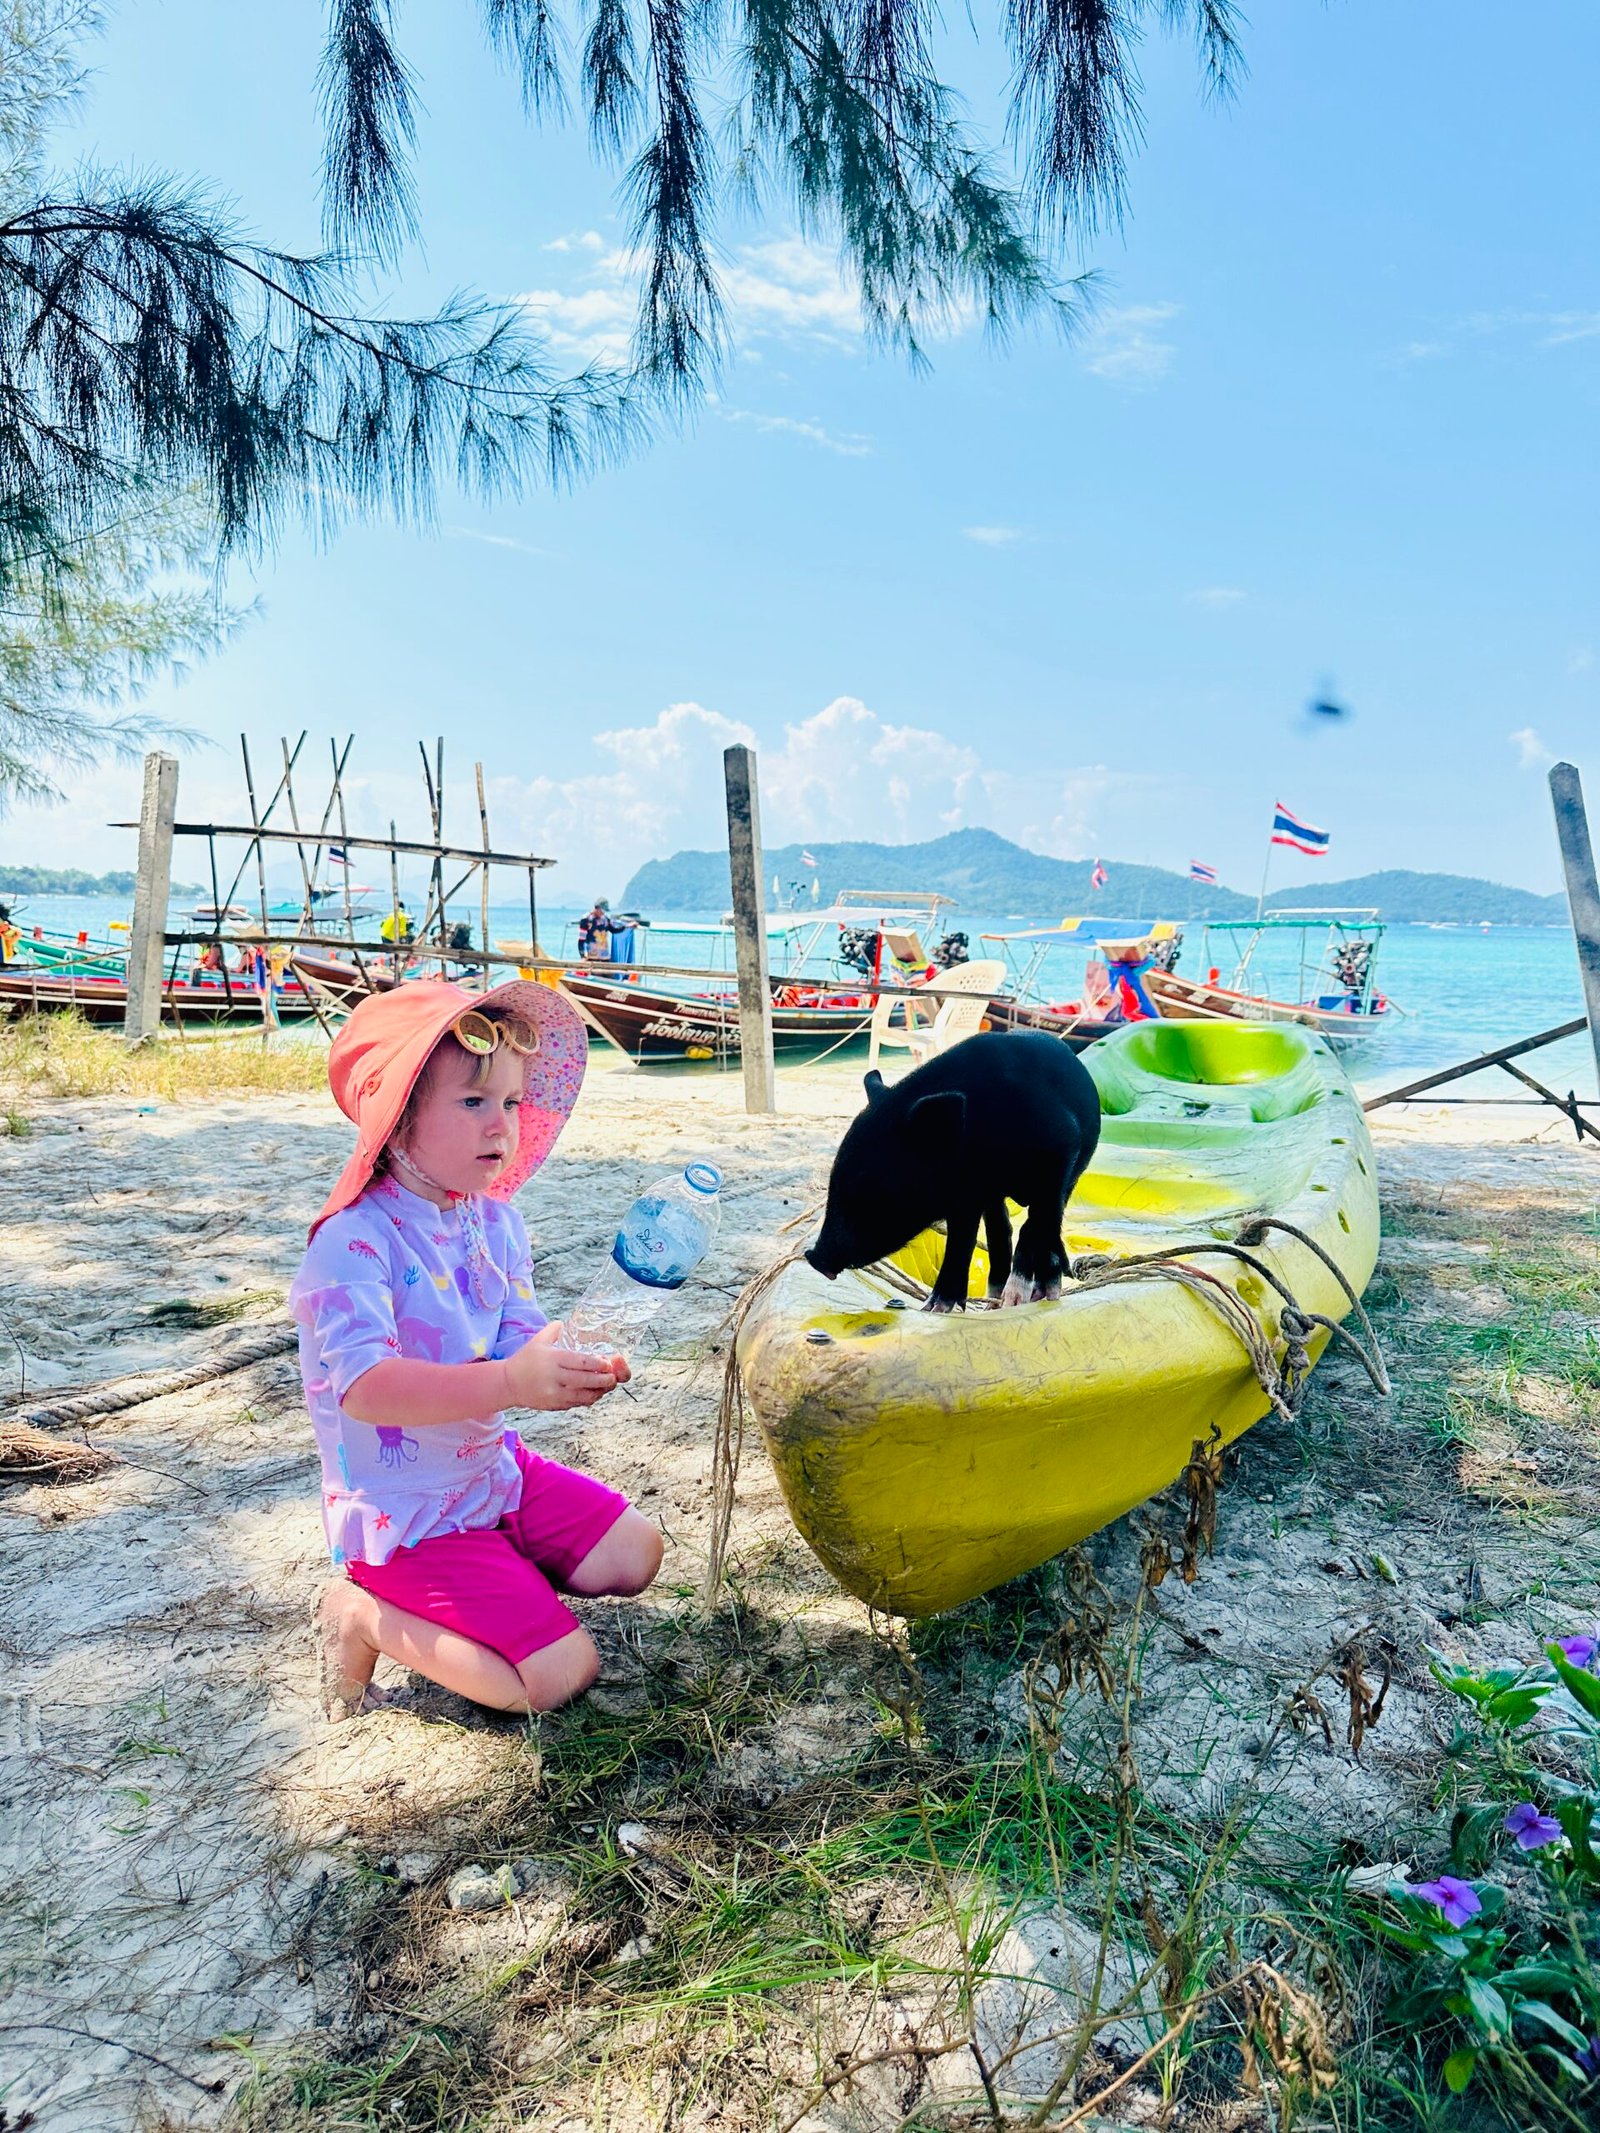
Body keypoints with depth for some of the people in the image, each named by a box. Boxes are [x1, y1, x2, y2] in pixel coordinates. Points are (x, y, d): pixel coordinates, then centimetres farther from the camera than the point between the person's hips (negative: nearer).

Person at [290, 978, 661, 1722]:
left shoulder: (495, 1220, 0)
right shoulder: (354, 1241, -25)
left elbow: (520, 1342, -2)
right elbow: (365, 1387, -36)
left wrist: (574, 1369, -25)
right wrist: (507, 1383, -47)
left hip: (495, 1472, 8)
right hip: (404, 1515, -8)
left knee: (632, 1553, 9)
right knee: (562, 1672, -10)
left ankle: (486, 1573, 18)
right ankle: (362, 1615, 5)